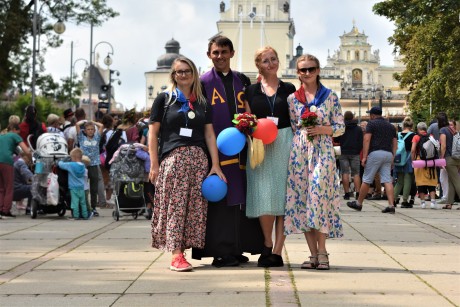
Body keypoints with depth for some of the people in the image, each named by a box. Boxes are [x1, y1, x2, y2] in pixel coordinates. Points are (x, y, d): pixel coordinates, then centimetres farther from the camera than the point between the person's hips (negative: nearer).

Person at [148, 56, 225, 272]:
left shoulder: (202, 103, 16)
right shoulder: (164, 100, 7)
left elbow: (209, 134, 12)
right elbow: (153, 133, 3)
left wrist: (215, 164, 4)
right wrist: (154, 164, -5)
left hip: (198, 159, 4)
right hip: (172, 158, -3)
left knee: (195, 206, -1)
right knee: (175, 205, -9)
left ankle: (182, 250, 6)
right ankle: (175, 255, -12)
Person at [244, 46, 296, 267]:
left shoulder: (289, 89, 12)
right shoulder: (251, 91, 11)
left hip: (284, 144, 0)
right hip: (259, 147, 0)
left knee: (283, 197, -4)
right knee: (264, 196, -8)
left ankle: (277, 251, -1)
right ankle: (267, 244, 11)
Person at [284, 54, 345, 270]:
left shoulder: (330, 97, 5)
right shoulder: (292, 98, 11)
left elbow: (340, 128, 4)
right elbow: (290, 127, 15)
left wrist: (321, 129, -10)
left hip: (322, 152, -3)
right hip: (299, 152, 3)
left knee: (319, 195, -14)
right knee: (301, 199, -1)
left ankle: (322, 252, -4)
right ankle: (313, 254, 5)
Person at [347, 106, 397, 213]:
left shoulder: (371, 123, 2)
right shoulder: (391, 126, 20)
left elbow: (366, 140, -8)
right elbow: (395, 144, 18)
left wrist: (364, 156, -10)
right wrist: (392, 158, 19)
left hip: (375, 152, -5)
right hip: (388, 154, 5)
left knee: (366, 180, 2)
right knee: (387, 180, 0)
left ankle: (358, 203, 11)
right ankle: (391, 205, -10)